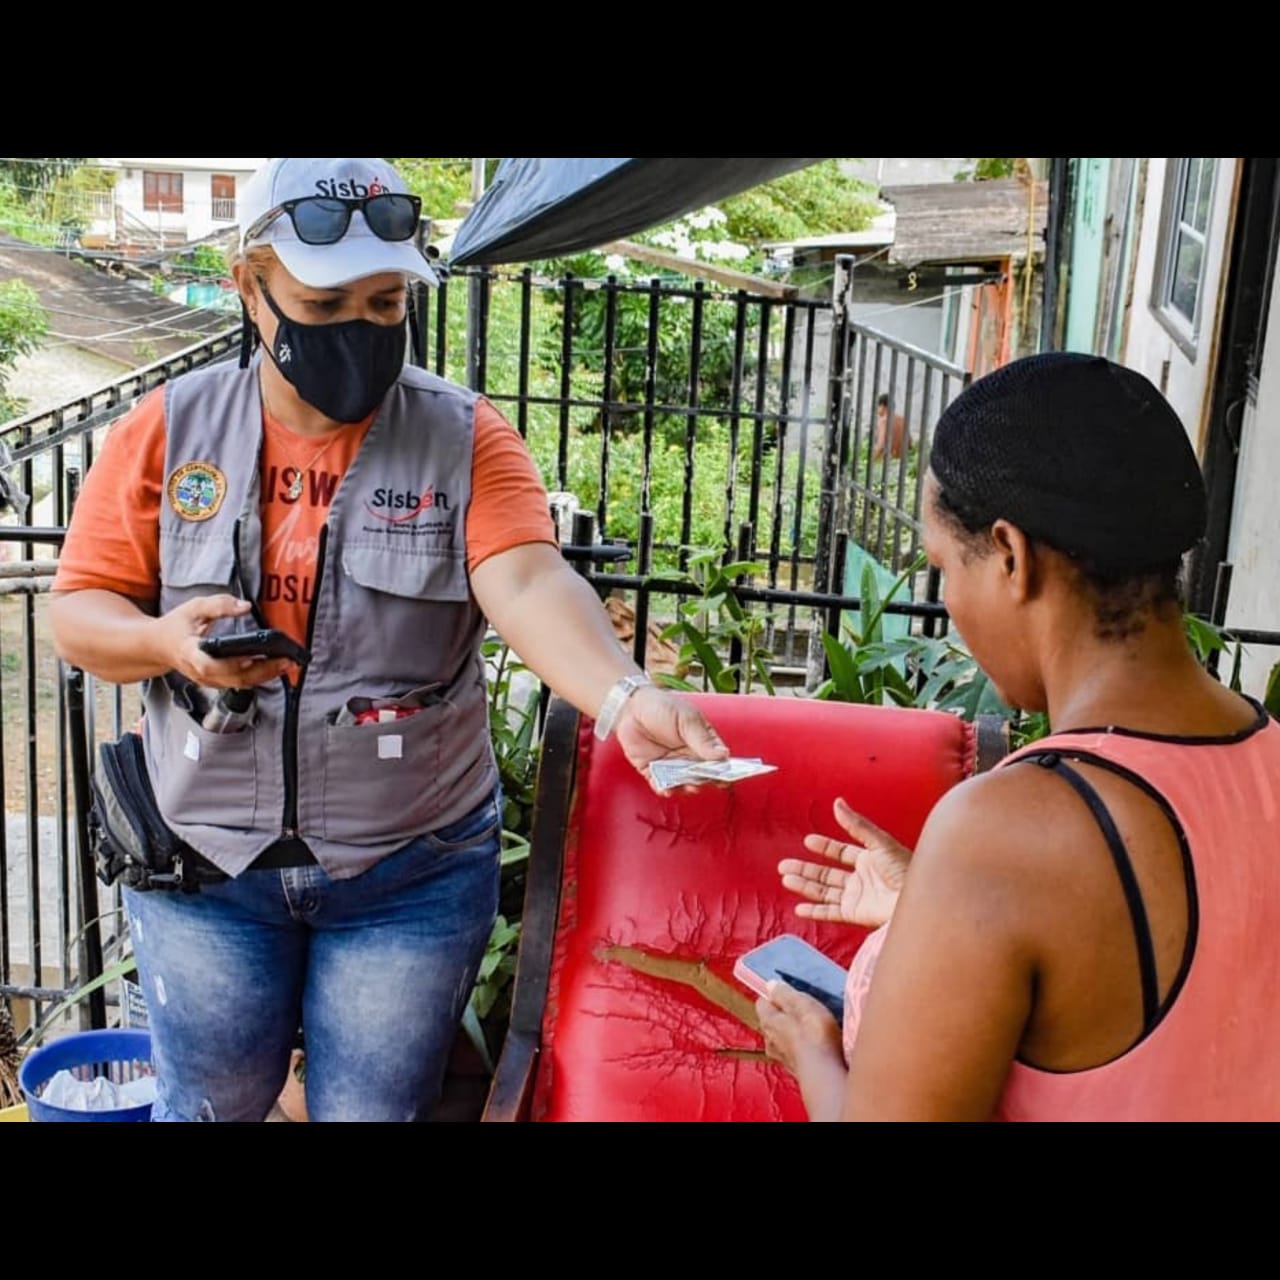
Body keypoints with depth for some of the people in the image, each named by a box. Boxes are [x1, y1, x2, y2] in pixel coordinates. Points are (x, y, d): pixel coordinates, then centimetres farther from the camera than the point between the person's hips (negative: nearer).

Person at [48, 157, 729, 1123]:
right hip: (204, 857, 2)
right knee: (210, 1104, 20)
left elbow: (528, 583, -24)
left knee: (376, 1108, 16)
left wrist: (627, 697, -43)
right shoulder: (167, 429, -4)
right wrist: (166, 640, -24)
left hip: (413, 869, -1)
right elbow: (79, 612, -1)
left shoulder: (466, 437, -9)